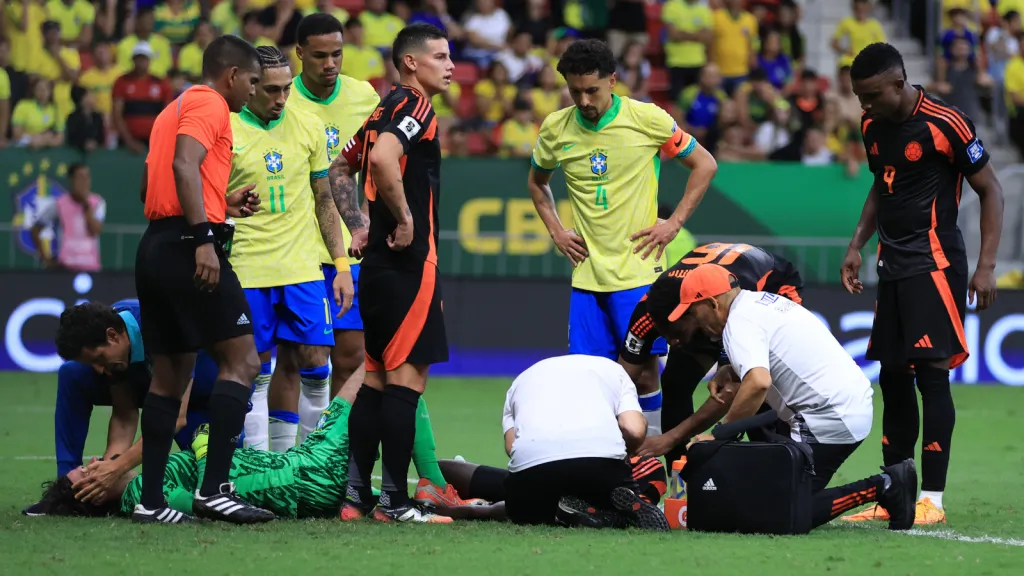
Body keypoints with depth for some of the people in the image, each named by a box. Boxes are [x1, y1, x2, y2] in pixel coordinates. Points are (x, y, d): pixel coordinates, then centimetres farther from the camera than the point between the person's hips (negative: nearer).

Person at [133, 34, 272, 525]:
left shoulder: (173, 110, 25)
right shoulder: (210, 106, -4)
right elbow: (184, 165, -20)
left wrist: (224, 205, 22)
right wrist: (203, 238, -26)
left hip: (155, 246, 10)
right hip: (188, 246, -10)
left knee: (170, 373, 12)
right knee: (241, 359, -9)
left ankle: (150, 499, 9)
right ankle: (214, 489, -16)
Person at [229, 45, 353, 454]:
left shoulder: (308, 126, 7)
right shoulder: (225, 130, -4)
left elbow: (324, 199, 13)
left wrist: (341, 265, 10)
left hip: (303, 267, 3)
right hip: (247, 270, -3)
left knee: (313, 362, -1)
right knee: (256, 372, -1)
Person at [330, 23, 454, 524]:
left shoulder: (385, 109, 17)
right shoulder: (413, 105, -11)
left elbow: (341, 169, 27)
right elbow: (383, 158, -29)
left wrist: (362, 226, 22)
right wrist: (404, 218, -20)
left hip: (378, 262, 10)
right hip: (409, 262, -10)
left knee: (377, 378, 11)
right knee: (407, 375, -8)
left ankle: (356, 495, 11)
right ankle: (394, 500, -9)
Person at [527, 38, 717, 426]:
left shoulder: (646, 118, -7)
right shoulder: (555, 129, 4)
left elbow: (704, 165, 3)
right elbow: (537, 182, 24)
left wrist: (673, 223, -3)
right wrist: (555, 231, 11)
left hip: (638, 269, -3)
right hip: (586, 274, 3)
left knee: (642, 369, -7)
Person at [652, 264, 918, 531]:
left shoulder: (739, 321, -11)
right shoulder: (764, 300, 18)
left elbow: (758, 383, -27)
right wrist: (730, 377, 11)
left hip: (831, 417, -10)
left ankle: (882, 488, -11)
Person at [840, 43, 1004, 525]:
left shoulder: (944, 124, -14)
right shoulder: (872, 127, 9)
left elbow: (990, 191, -8)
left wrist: (986, 266, -13)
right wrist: (857, 245, 17)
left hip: (934, 263, -8)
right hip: (893, 265, 8)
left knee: (932, 373, -12)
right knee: (892, 377, 9)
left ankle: (932, 498, -12)